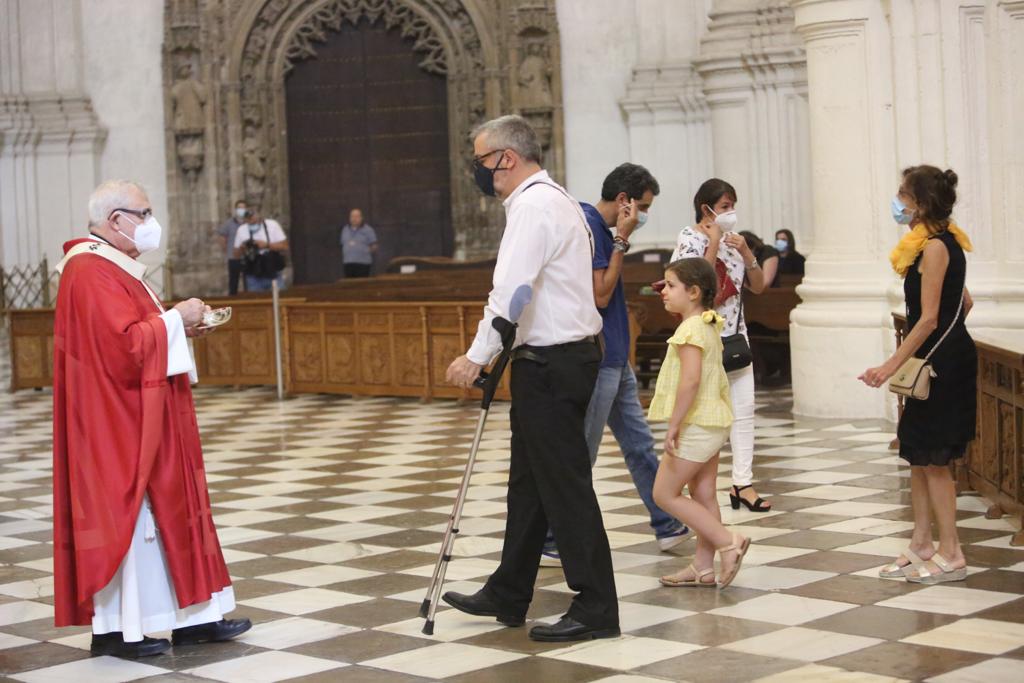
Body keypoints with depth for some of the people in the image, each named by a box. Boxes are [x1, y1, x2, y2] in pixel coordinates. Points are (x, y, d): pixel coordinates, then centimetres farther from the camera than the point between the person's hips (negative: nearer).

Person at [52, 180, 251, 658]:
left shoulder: (113, 266, 16)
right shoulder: (92, 273, -18)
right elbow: (126, 345, -26)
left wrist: (179, 325, 6)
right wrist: (174, 318, -15)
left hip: (140, 419, 11)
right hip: (117, 421, -11)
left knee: (168, 510, 11)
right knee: (123, 514, -3)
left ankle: (190, 617, 16)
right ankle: (114, 628, 6)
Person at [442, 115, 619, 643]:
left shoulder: (533, 207, -16)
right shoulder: (556, 200, 18)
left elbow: (510, 291, -24)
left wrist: (478, 356, -20)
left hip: (550, 365, -11)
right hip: (560, 357, 11)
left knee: (565, 486, -5)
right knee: (528, 481, 17)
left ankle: (595, 609, 1)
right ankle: (508, 595, 27)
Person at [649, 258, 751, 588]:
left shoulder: (690, 329, -18)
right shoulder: (709, 326, 13)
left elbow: (690, 380, -27)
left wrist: (674, 425, -24)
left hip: (695, 425, -10)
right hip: (712, 422, 10)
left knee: (665, 493, -3)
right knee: (702, 494, 11)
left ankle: (728, 542, -7)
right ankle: (704, 566, 14)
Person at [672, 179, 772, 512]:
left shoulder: (732, 240, 11)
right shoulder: (689, 239, -7)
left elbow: (758, 286, 10)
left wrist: (745, 252, -5)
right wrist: (714, 242, -17)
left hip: (736, 335, 6)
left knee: (744, 408, 3)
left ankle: (743, 483, 7)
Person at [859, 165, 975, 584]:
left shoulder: (934, 247, -17)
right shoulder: (944, 244, 12)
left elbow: (928, 319, -20)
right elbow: (965, 303, 19)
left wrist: (891, 366, -20)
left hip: (943, 363, -10)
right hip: (937, 361, 10)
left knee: (932, 459, -4)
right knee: (918, 456, 13)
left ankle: (951, 556, 3)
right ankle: (922, 547, 19)